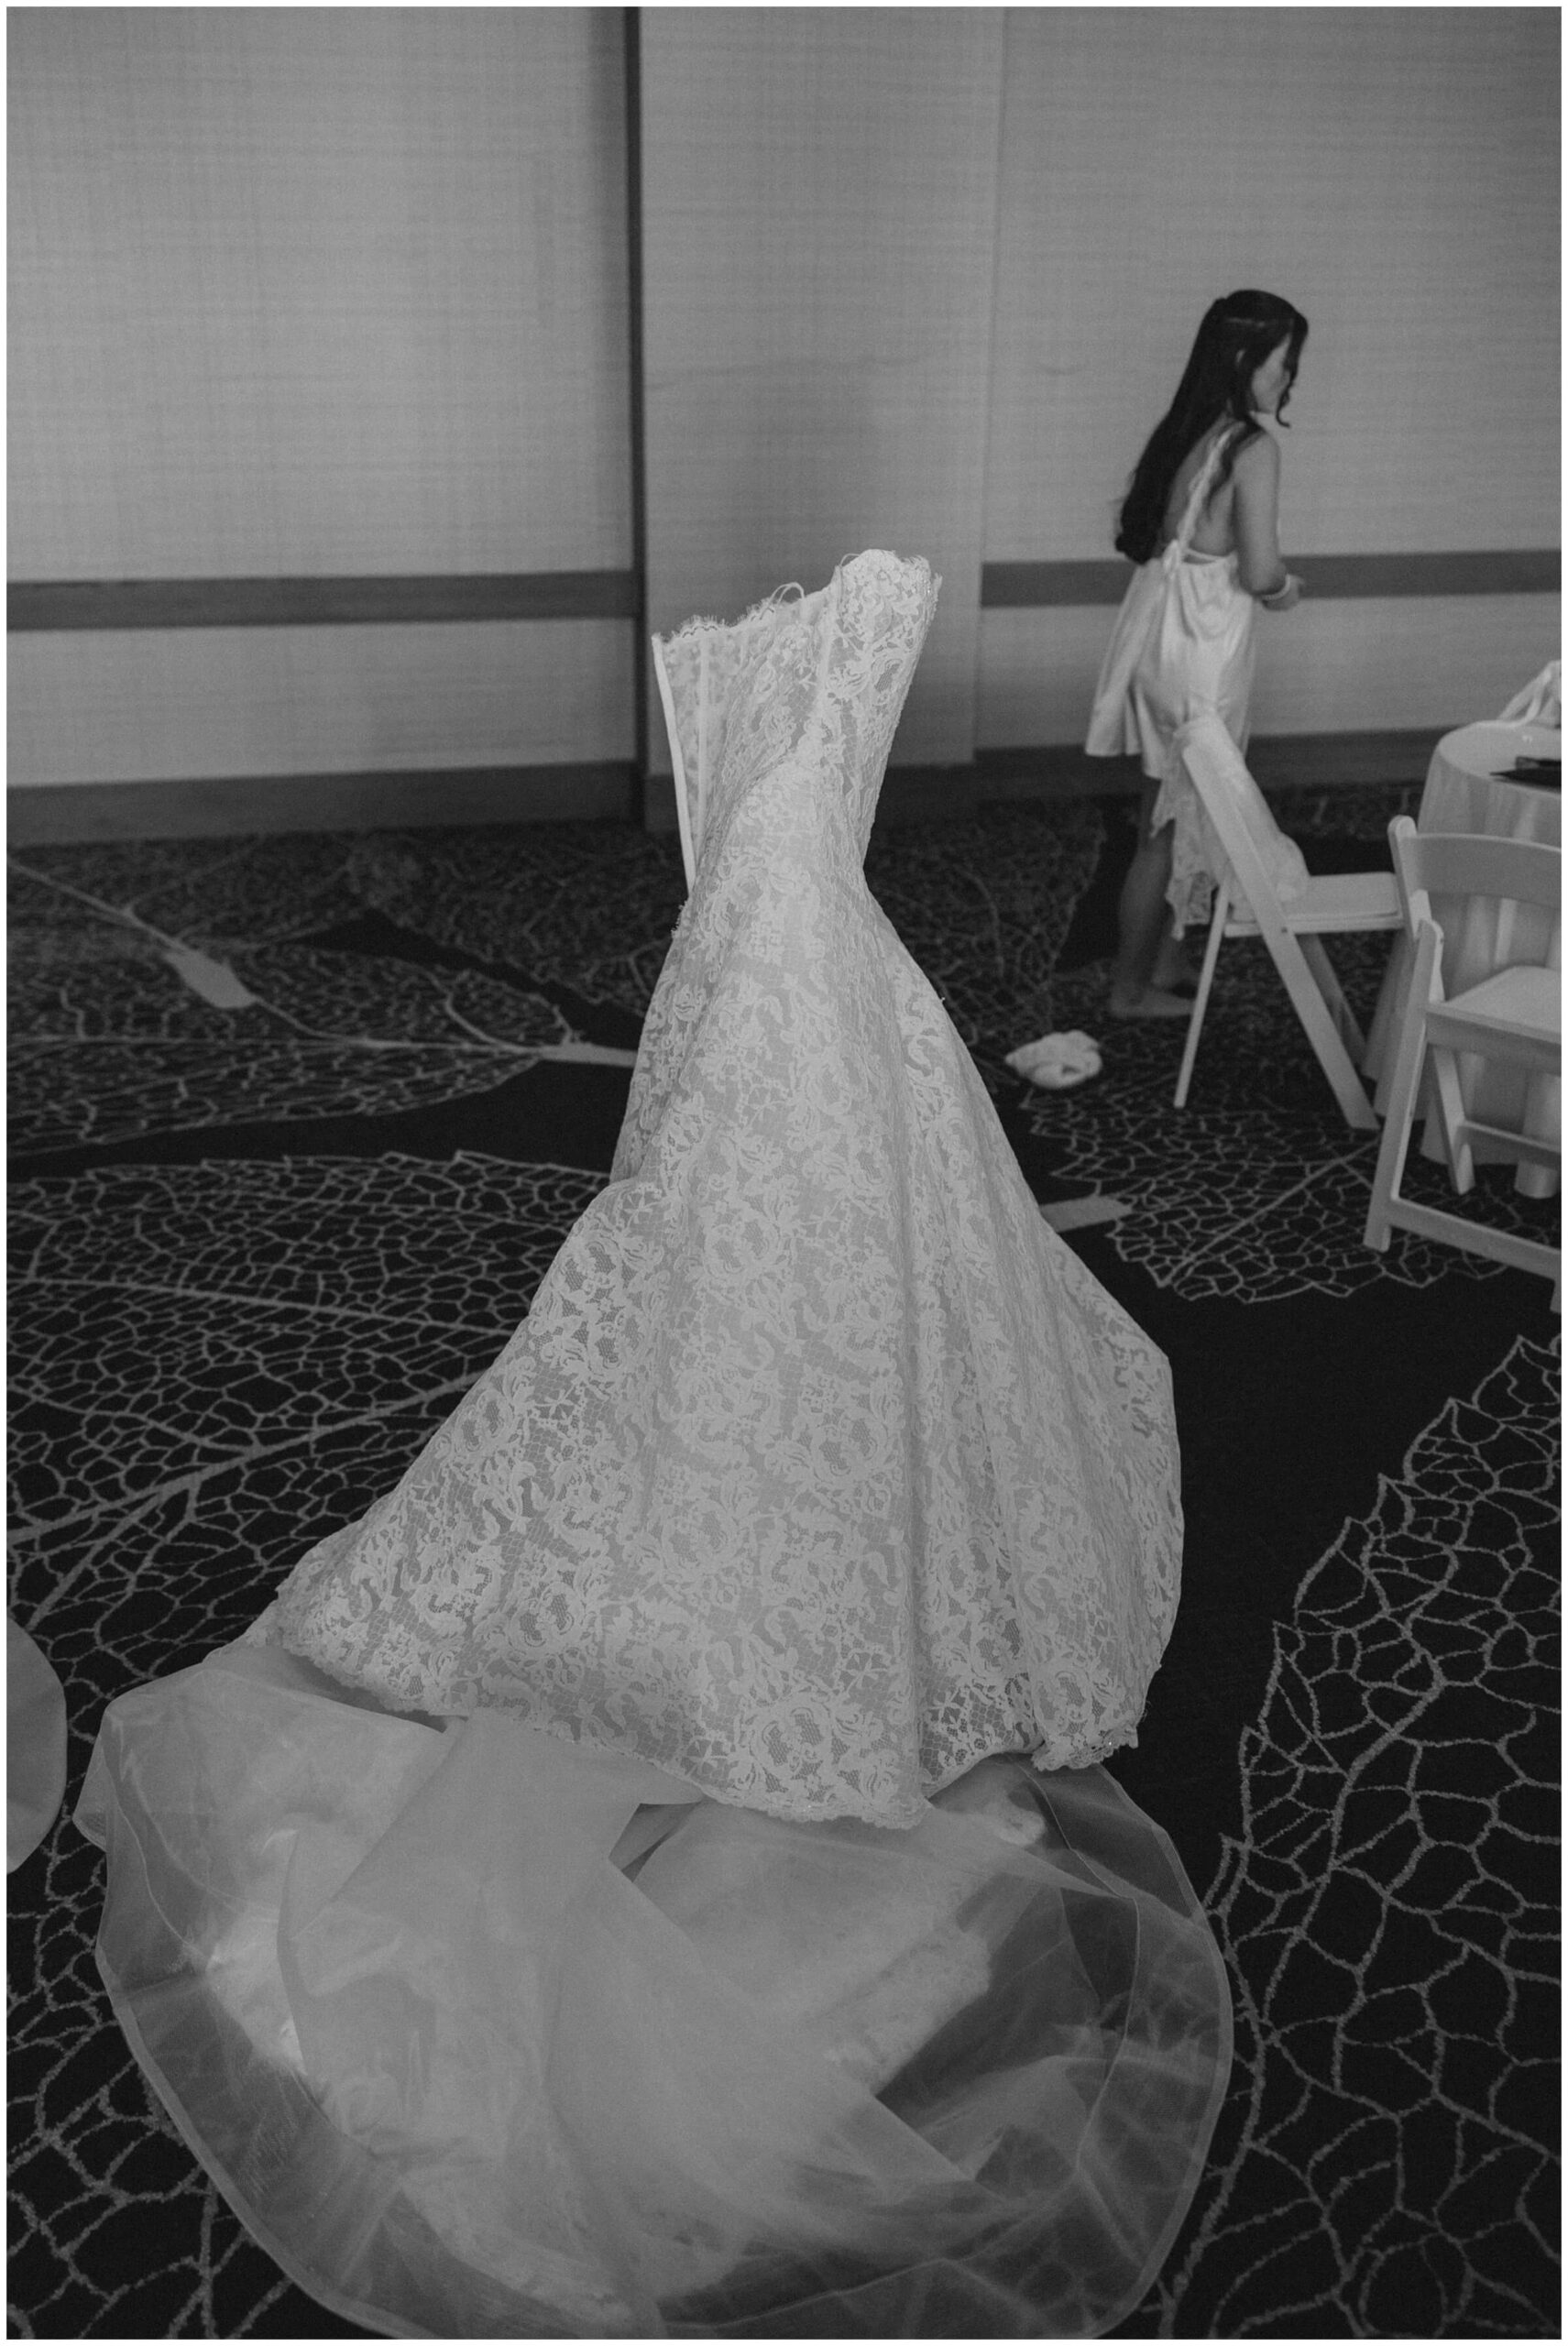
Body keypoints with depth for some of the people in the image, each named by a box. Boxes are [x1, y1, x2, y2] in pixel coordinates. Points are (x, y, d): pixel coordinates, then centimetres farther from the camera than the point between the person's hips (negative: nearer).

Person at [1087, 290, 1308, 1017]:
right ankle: (1131, 988, 15)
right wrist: (1286, 590, 2)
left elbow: (1137, 534, 15)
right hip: (1200, 649, -8)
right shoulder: (1254, 447, -15)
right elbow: (1260, 570, -19)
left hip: (1157, 627, 8)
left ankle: (1165, 963, 30)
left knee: (1170, 812, 18)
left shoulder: (1184, 432, 8)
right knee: (1175, 823, 4)